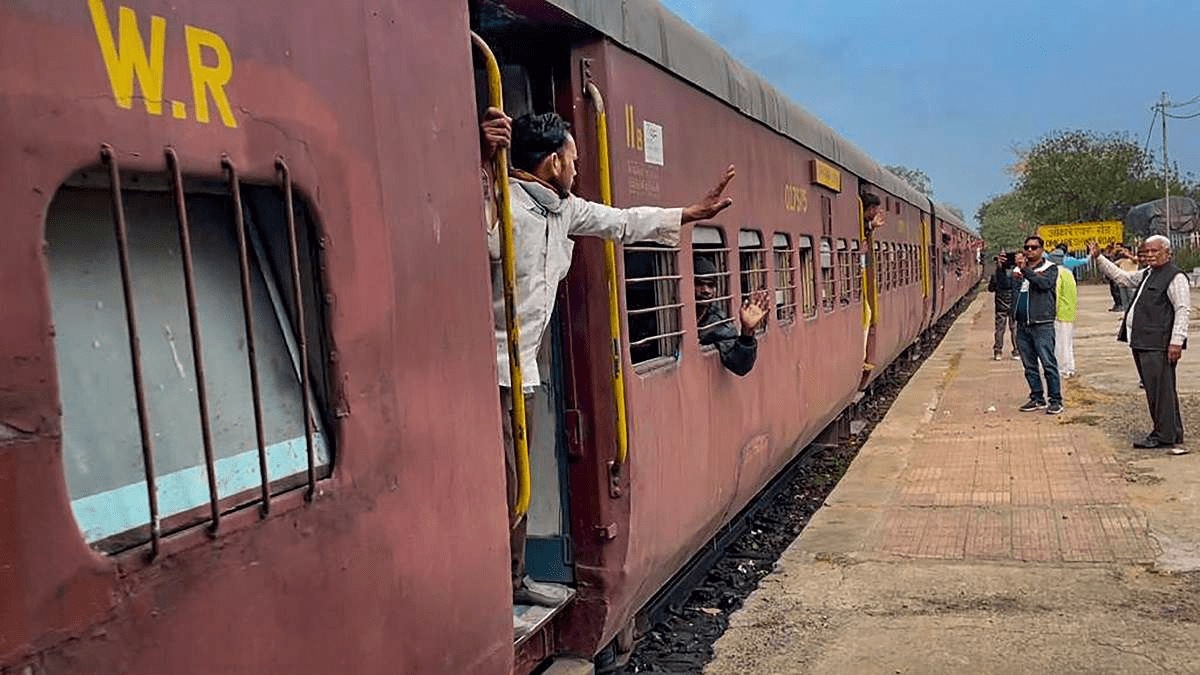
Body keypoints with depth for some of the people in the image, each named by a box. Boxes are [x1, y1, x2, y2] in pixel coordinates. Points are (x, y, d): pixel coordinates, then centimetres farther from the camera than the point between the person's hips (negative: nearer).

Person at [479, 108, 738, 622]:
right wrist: (487, 167, -45)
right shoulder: (501, 198, -17)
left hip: (520, 368, 10)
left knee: (516, 482, 17)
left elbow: (622, 222, 22)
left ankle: (515, 581, 32)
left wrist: (693, 213, 27)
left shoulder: (563, 209, 11)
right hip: (489, 367, -9)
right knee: (499, 486, -6)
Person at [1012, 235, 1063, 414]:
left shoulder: (1050, 268, 1)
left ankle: (1055, 400, -2)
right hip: (1022, 325, 5)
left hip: (1042, 324, -5)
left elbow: (1045, 283, -18)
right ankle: (1037, 398, 19)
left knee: (1048, 363, -7)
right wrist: (1002, 268, -11)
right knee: (1029, 365, 10)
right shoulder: (1019, 269, 16)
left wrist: (1025, 270, -19)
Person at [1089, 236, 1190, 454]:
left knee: (1161, 390, -6)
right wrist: (1098, 258, 27)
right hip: (1142, 344, 9)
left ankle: (1166, 437, 0)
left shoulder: (1175, 277, -9)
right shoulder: (1146, 275, 18)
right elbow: (1121, 277, 33)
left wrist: (1176, 341, -21)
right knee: (1153, 389, 13)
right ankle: (1163, 432, 21)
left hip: (1159, 346, -9)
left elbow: (1183, 310, -15)